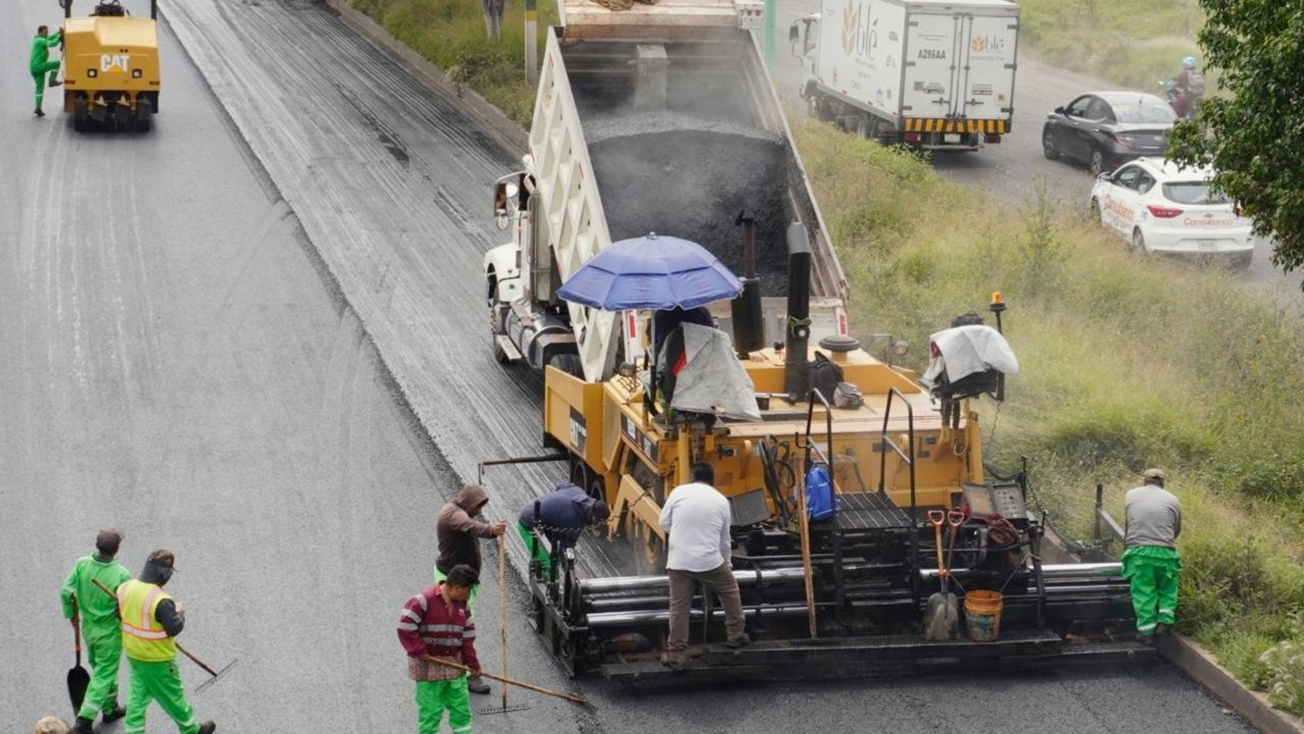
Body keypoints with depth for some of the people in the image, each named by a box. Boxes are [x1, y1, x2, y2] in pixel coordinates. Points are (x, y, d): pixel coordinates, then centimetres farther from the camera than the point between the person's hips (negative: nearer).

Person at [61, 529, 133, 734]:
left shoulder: (82, 564, -14)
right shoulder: (121, 575, -26)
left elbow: (66, 592, -10)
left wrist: (71, 614, 8)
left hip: (88, 627, 5)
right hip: (109, 631, -5)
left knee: (104, 670, 26)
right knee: (103, 676, 7)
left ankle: (110, 709, 41)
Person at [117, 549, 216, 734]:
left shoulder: (125, 588, -8)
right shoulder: (161, 600, -31)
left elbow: (120, 613, 7)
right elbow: (174, 628, -23)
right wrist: (180, 613, -5)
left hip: (133, 654, 6)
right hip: (157, 660, -6)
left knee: (138, 695, 18)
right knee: (173, 696, 14)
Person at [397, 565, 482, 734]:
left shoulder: (462, 605, 6)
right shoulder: (425, 601, -18)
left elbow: (467, 636, 12)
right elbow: (405, 628, -20)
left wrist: (472, 663, 6)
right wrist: (419, 652, -17)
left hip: (454, 664, 7)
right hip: (428, 667, -7)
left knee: (462, 710, 11)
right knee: (430, 713, -1)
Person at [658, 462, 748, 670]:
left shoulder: (679, 492, 2)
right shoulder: (721, 501, 7)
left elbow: (664, 523, 9)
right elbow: (725, 539, 15)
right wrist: (726, 563, 31)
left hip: (678, 561, 0)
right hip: (709, 560, 0)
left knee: (679, 607, 7)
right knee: (730, 591, 25)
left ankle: (675, 655, 6)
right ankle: (735, 635, 31)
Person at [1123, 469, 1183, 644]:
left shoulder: (1131, 496, 13)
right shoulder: (1172, 500, 11)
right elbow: (1177, 530, 19)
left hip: (1138, 552, 0)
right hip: (1164, 552, 0)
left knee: (1143, 592, 4)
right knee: (1167, 589, 19)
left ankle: (1146, 631, 1)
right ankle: (1164, 622, 8)